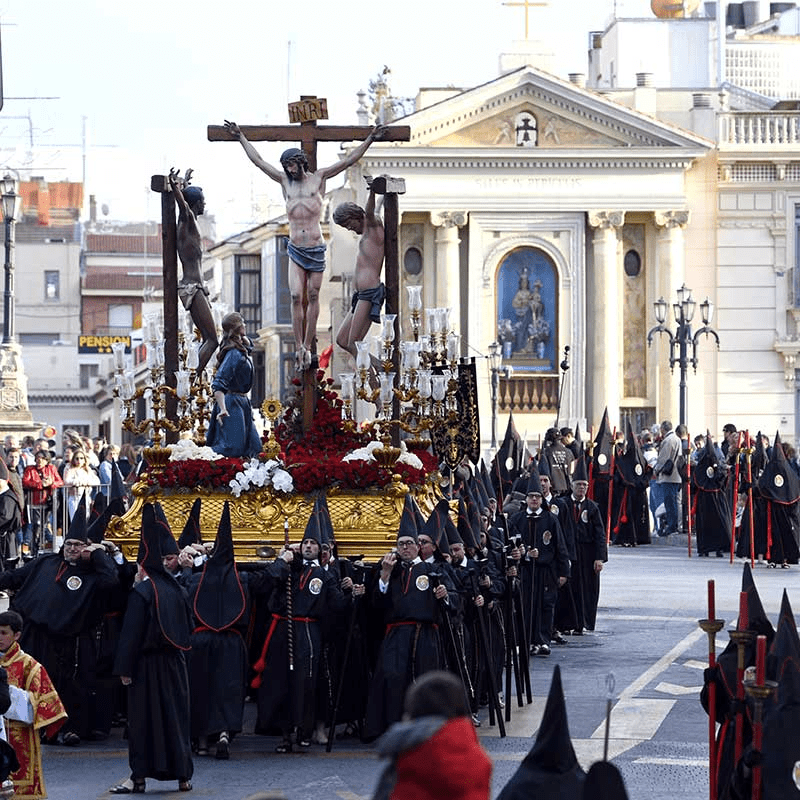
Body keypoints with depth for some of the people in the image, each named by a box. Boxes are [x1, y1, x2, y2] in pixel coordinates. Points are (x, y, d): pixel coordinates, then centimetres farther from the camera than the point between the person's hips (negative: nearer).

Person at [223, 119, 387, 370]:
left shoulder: (318, 178, 1)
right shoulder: (285, 181, 8)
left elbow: (348, 160, 0)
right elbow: (258, 161, 12)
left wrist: (369, 140, -5)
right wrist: (241, 138, 13)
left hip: (316, 248, -2)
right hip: (295, 249, 2)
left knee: (313, 297, 4)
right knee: (296, 297, -8)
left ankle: (308, 346, 9)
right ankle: (299, 348, -7)